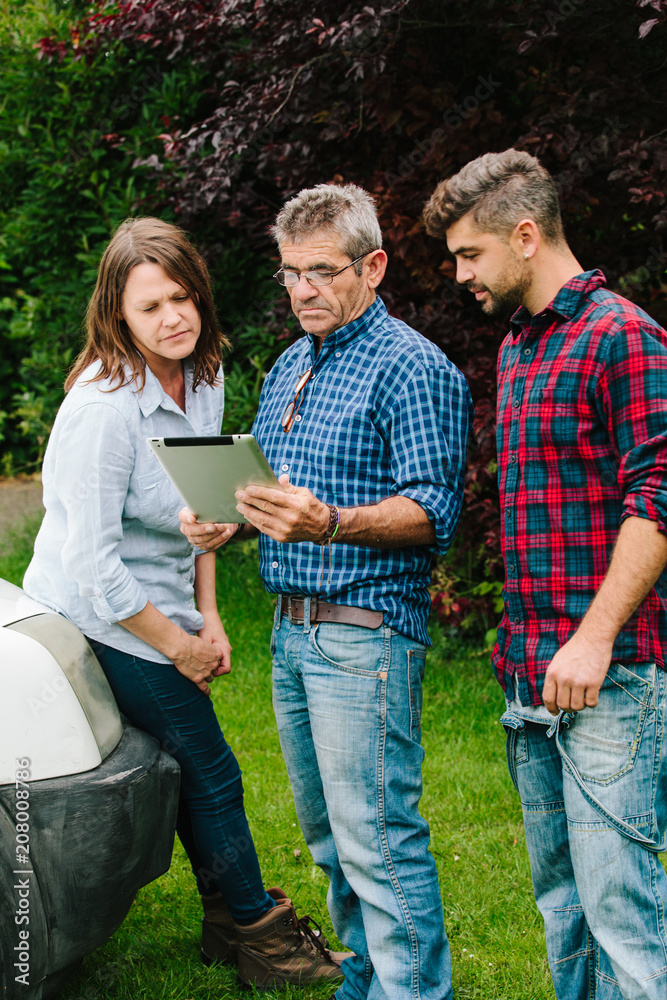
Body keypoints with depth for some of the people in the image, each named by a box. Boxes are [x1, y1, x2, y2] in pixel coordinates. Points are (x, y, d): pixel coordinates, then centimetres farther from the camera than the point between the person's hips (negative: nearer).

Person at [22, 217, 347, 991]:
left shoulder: (202, 381, 0)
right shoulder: (103, 407, -25)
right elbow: (90, 563, -24)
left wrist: (207, 616, 4)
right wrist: (178, 645, -15)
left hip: (160, 608, 7)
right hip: (100, 618, -7)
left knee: (192, 771, 16)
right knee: (211, 774, 2)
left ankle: (229, 924, 33)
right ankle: (257, 927, 21)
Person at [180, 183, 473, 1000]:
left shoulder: (413, 368, -10)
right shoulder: (288, 367, 17)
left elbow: (432, 510, -17)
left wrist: (332, 524, -33)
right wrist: (224, 521, 2)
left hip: (364, 633, -9)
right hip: (291, 630, 9)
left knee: (377, 839, -7)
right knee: (327, 835, 16)